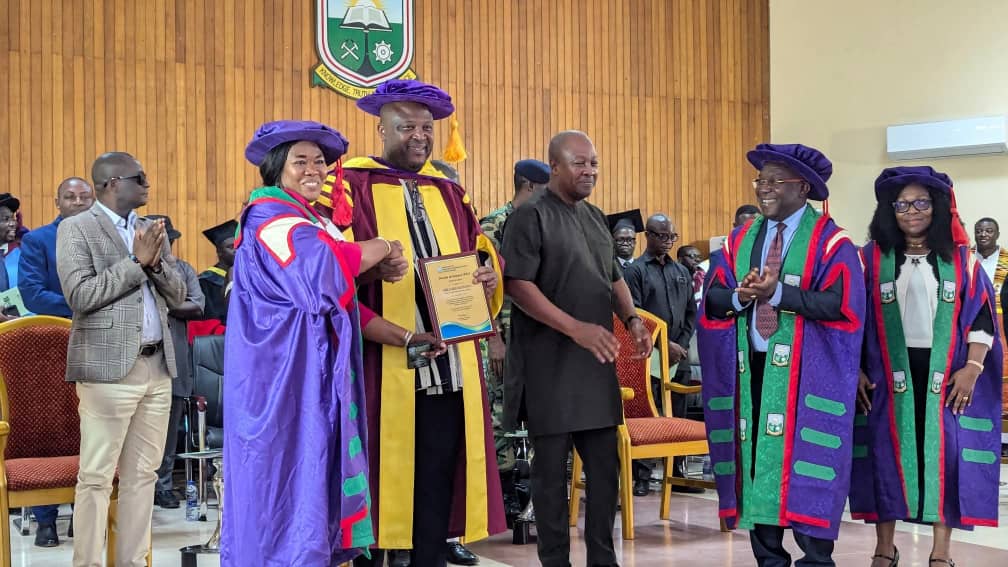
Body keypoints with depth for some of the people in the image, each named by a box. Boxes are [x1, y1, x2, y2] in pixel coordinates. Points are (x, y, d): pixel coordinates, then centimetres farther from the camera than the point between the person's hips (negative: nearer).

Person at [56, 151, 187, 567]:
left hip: (158, 366, 6)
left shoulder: (151, 229, 16)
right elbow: (80, 295, -14)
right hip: (108, 367, -6)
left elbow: (178, 295, 13)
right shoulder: (76, 229, -3)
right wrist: (136, 262, -11)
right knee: (96, 477, -4)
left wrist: (156, 263, -6)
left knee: (143, 475, 8)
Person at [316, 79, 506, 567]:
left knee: (436, 496, 7)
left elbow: (485, 254, 22)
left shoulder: (448, 192, 17)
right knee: (378, 487, 0)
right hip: (382, 372, -5)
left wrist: (489, 276, -4)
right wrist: (398, 336, -21)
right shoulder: (349, 187, -2)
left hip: (449, 371, 5)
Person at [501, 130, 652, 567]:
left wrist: (633, 320, 5)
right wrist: (576, 328, -22)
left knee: (605, 466, 10)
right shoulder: (532, 215, -8)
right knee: (552, 469, 2)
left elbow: (614, 278, 24)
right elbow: (516, 284, -17)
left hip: (596, 363, 7)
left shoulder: (595, 218, 16)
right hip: (550, 365, -7)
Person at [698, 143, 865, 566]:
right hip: (751, 367, 5)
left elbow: (840, 303, -14)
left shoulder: (829, 241, -3)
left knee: (805, 465, -5)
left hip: (804, 373, -5)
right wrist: (740, 296, -14)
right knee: (756, 459, 7)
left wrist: (777, 293, -20)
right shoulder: (741, 238, 13)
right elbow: (712, 298, 8)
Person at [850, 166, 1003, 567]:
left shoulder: (961, 259, 5)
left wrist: (972, 368, -10)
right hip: (888, 375, 0)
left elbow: (982, 316, 2)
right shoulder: (872, 258, 4)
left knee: (946, 455, 0)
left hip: (946, 376, 0)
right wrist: (855, 371, -5)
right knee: (887, 454, 3)